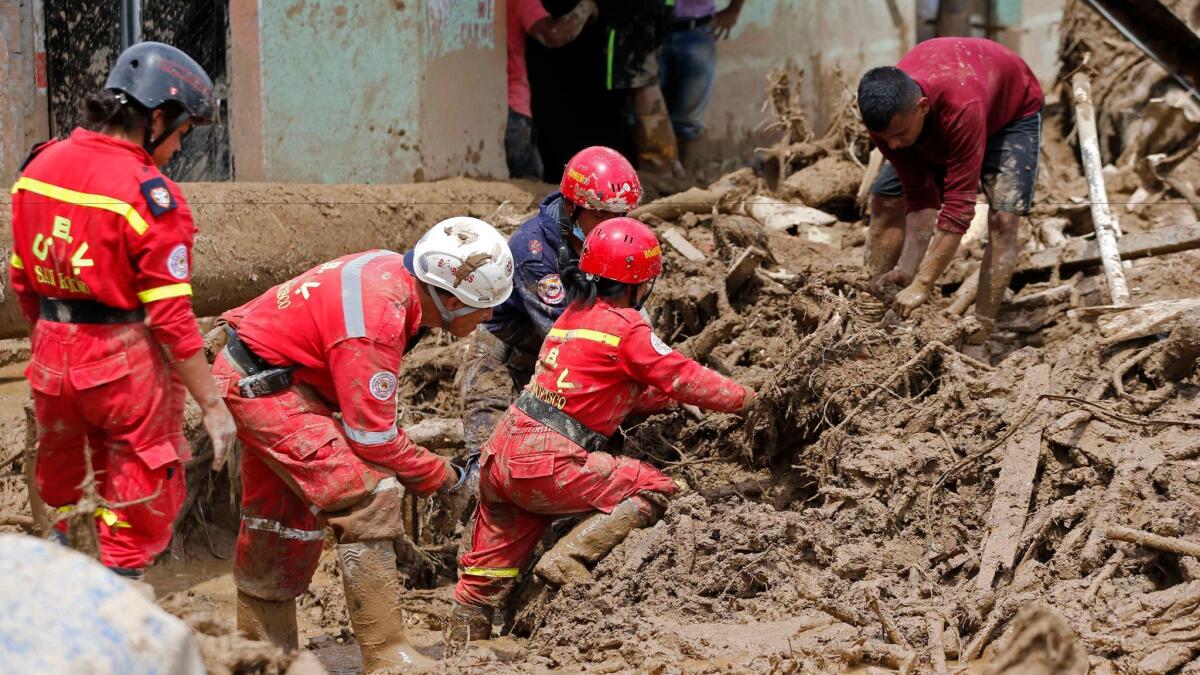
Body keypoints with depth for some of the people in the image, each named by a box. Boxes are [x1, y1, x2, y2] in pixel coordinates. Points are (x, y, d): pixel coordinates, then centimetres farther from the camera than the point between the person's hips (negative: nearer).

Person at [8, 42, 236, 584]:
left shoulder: (39, 166, 1)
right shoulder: (149, 194, -18)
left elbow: (21, 280, 10)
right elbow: (171, 317, -19)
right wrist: (212, 405, -14)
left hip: (53, 360, 6)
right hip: (126, 366, -6)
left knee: (58, 497, 23)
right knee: (140, 513, 8)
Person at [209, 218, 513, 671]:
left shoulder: (396, 273, -5)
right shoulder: (377, 325, -31)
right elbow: (373, 439, -24)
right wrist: (442, 477, -11)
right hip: (263, 388, -10)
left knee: (284, 517, 21)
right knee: (371, 497, -17)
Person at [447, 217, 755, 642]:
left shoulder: (574, 315, 19)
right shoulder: (625, 327, -7)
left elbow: (629, 395, 25)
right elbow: (684, 377, -3)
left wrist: (672, 397, 19)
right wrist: (747, 399, 9)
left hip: (501, 455, 9)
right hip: (547, 462, -9)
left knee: (486, 577, 16)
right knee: (653, 491, -3)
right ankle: (567, 562, -13)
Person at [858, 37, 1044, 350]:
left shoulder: (961, 106, -48)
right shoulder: (883, 116, -31)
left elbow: (958, 205, -45)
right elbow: (921, 197, -24)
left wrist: (922, 286, -46)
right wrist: (906, 269, -34)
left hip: (1012, 108, -5)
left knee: (1003, 218, -23)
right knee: (884, 201, -5)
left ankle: (978, 338, -23)